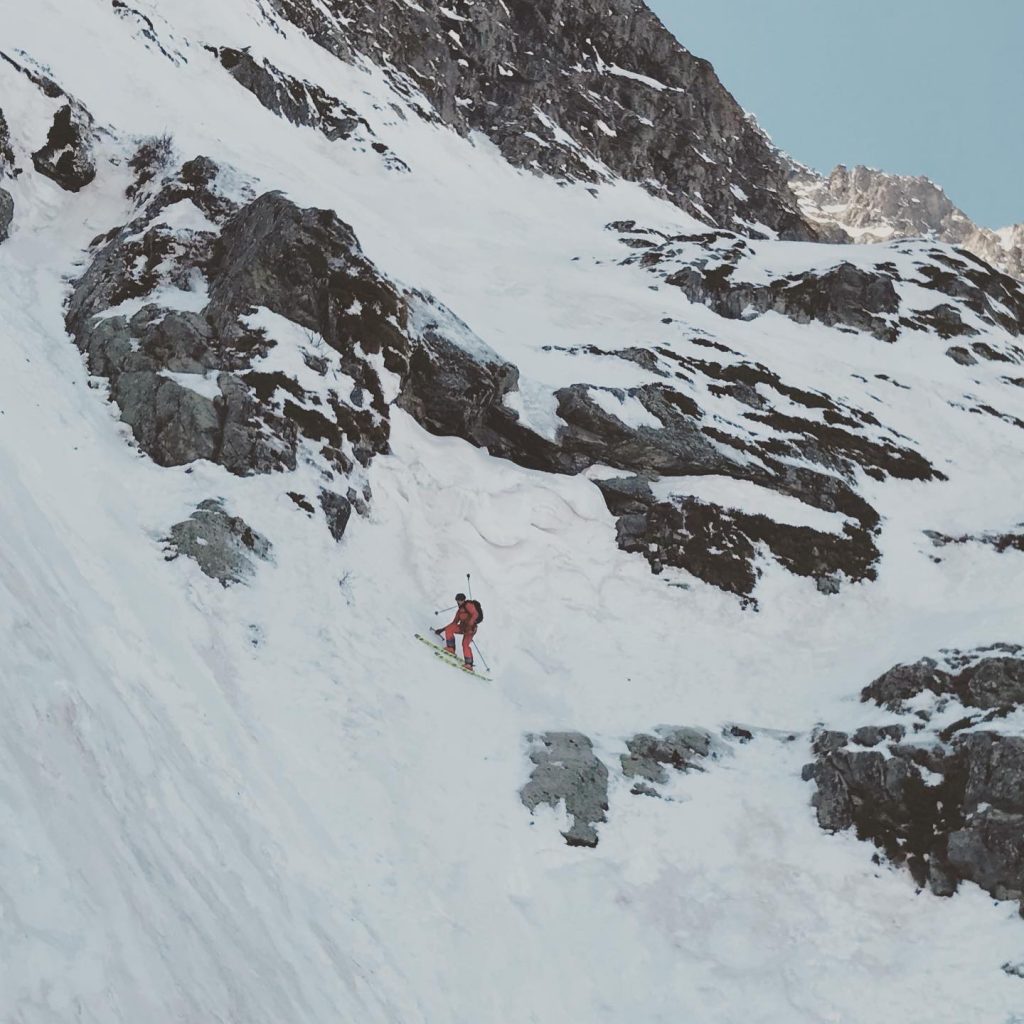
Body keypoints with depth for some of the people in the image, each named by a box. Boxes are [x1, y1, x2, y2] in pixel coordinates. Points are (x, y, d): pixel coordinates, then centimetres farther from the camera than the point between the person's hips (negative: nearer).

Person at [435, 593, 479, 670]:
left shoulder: (468, 605, 1)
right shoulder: (460, 610, 27)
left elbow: (475, 614, -13)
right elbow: (454, 622, 29)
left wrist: (469, 624, -25)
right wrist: (442, 629, 24)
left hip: (470, 627, -8)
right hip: (463, 627, 8)